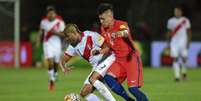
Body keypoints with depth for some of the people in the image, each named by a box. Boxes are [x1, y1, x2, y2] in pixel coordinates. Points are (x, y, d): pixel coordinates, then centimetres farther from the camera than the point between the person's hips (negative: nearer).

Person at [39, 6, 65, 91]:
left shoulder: (60, 22, -9)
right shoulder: (44, 21, -3)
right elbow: (41, 31, 15)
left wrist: (56, 33, -24)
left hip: (57, 44, 1)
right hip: (47, 44, -1)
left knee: (56, 64, 7)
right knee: (50, 62, -18)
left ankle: (53, 81, 26)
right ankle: (51, 80, -8)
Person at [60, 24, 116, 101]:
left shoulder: (90, 36, -17)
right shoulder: (73, 46, 4)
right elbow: (63, 60, 6)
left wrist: (100, 52, -36)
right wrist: (63, 68, -17)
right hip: (96, 66, 8)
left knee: (92, 79, -32)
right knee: (84, 93, -2)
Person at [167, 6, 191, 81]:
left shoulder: (185, 21, 0)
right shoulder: (171, 21, 7)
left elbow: (189, 32, 2)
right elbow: (169, 32, 12)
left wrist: (188, 42, -5)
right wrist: (169, 42, 9)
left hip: (183, 41, -1)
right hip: (174, 42, 2)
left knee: (184, 58, 0)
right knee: (175, 59, -6)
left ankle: (184, 72, 27)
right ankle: (177, 76, -6)